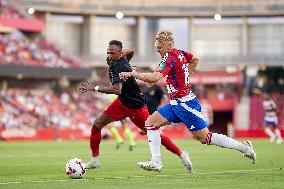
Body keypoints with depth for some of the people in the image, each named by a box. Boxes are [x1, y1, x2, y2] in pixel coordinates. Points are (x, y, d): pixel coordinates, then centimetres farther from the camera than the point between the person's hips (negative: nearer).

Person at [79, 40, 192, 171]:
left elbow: (117, 90, -43)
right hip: (121, 102, 8)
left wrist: (95, 88, -44)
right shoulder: (111, 60, -4)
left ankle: (181, 155, 19)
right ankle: (95, 161, 5)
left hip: (136, 105, -8)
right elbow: (130, 52, 16)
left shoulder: (121, 67, -29)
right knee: (96, 125, -5)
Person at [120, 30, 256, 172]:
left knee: (204, 137, -3)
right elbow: (194, 60, 29)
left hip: (184, 103, -10)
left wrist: (132, 74, -25)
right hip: (176, 103, 10)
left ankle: (243, 147, 7)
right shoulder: (179, 53, 7)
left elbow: (154, 78, -33)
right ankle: (156, 162, 0)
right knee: (151, 122, 3)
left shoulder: (169, 58, -19)